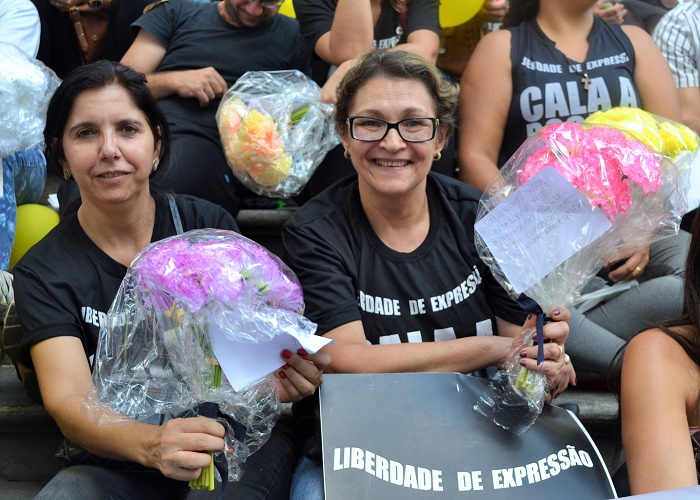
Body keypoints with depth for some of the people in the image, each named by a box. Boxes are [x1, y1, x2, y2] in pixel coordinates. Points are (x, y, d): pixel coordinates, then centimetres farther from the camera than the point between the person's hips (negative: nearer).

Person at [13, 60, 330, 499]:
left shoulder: (209, 226, 4)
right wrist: (151, 445, -35)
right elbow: (68, 401, -12)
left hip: (239, 437, 1)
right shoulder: (43, 273, 1)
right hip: (121, 462, 0)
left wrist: (289, 372, -24)